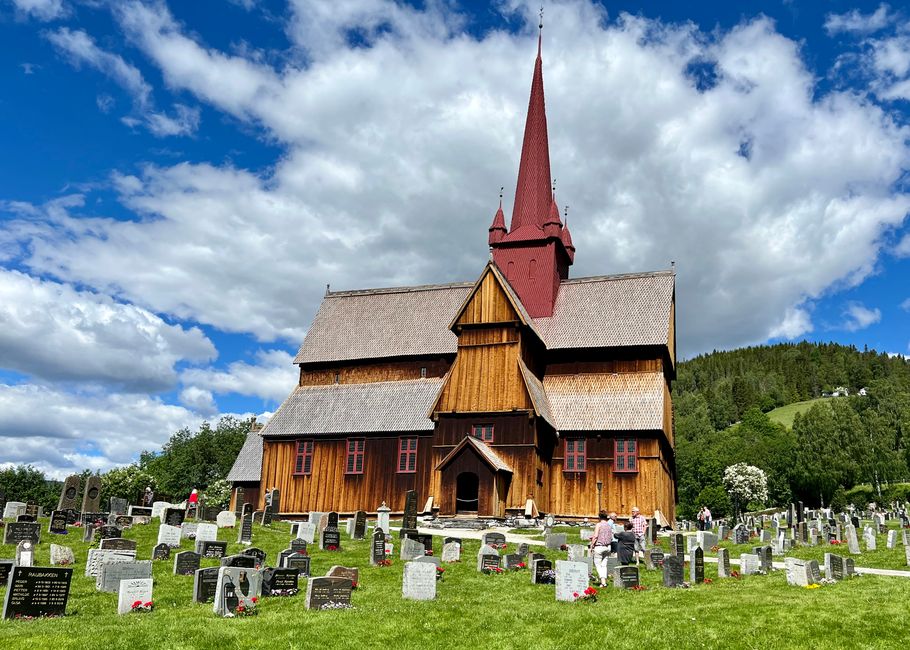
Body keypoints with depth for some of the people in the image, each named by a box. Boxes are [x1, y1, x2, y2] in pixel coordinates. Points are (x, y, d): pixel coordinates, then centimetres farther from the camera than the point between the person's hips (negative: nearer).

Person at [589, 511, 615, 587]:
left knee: (597, 564, 2)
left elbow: (595, 536, -15)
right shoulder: (609, 525, 7)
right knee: (604, 564, 12)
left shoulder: (599, 525, -10)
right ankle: (604, 580, 10)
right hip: (608, 546, 5)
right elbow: (611, 537, 11)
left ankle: (602, 581, -12)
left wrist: (592, 546, -7)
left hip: (599, 546, -5)